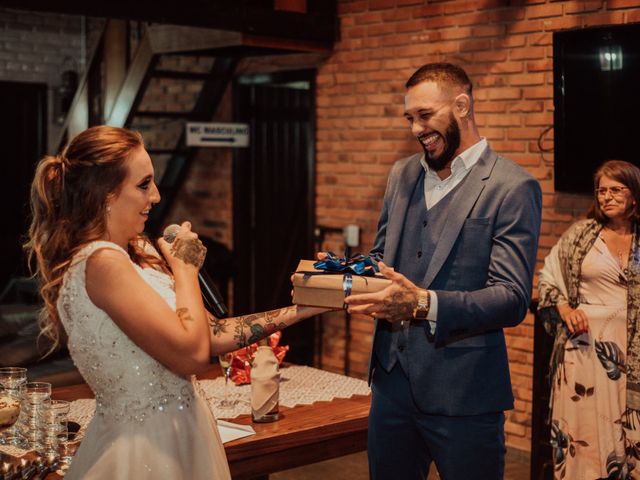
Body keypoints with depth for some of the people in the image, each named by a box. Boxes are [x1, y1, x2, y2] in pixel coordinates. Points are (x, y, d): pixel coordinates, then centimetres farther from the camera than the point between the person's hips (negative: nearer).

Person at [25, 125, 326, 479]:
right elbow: (192, 354, -24)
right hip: (145, 448, -9)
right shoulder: (101, 262, -21)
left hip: (174, 433, 9)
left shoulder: (136, 253, 7)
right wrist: (186, 267, -11)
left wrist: (301, 309, 4)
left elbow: (212, 334, 6)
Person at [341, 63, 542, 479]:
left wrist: (425, 304, -30)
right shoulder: (402, 175, 11)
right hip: (392, 378, 6)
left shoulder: (512, 188, -11)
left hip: (461, 391, -6)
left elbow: (513, 299, -16)